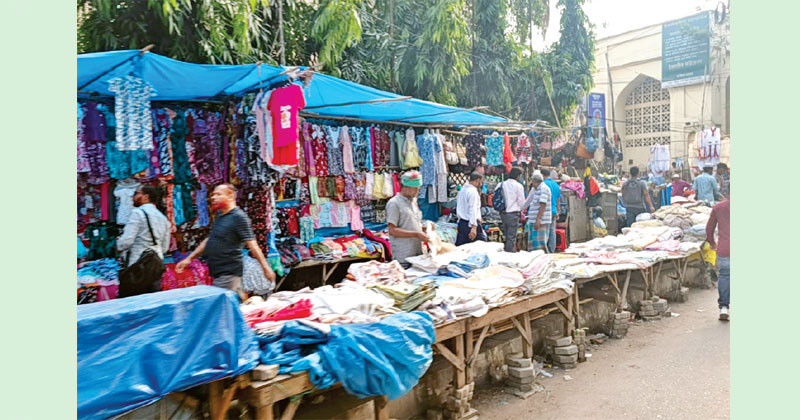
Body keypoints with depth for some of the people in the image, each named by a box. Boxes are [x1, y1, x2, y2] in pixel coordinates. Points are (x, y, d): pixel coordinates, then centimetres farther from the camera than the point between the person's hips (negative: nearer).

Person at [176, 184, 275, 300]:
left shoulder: (239, 217, -11)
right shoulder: (220, 217, 16)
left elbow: (251, 244, -17)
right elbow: (209, 240, 24)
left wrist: (265, 266, -21)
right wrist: (189, 259, 22)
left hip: (229, 274, -8)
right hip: (219, 273, 8)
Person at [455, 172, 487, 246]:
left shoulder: (462, 190, 15)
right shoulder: (473, 191, -13)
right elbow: (473, 210, -21)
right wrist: (474, 227, -26)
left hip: (461, 222, 9)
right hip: (470, 224, -9)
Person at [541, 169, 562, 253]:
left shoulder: (544, 184, -9)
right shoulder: (556, 184, 14)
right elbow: (558, 200, 19)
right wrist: (557, 212, 24)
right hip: (554, 211, 7)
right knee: (552, 231, 9)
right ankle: (552, 250, 11)